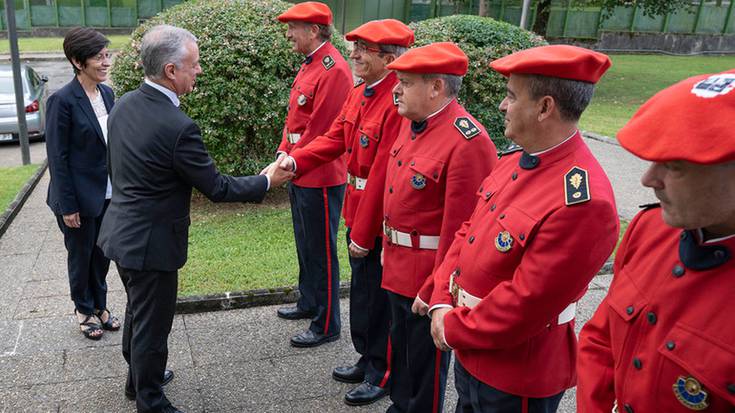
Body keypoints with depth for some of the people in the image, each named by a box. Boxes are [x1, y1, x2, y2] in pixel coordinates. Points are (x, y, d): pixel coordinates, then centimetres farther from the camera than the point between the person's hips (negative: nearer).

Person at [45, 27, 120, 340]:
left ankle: (99, 305, 37)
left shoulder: (107, 93, 2)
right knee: (81, 256, 13)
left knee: (102, 254, 18)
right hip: (81, 196, -5)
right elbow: (57, 157, -15)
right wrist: (67, 206, -14)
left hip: (108, 194, 6)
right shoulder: (62, 100, -17)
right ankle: (84, 310, 34)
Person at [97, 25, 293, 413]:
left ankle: (138, 377, 48)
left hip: (122, 230, 9)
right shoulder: (178, 127, -27)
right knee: (152, 326, 9)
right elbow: (216, 188, -18)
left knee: (137, 311, 27)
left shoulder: (122, 105, -1)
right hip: (151, 241, -9)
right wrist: (266, 181, -5)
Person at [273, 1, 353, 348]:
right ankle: (309, 303, 39)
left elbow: (319, 131, -21)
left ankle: (327, 325, 15)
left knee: (322, 251, 1)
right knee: (305, 244, 21)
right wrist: (284, 152, 7)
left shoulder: (333, 70, -19)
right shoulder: (308, 66, 12)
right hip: (300, 174, 10)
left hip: (320, 178, -10)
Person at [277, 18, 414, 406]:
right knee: (360, 290, 21)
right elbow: (334, 138, 7)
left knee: (378, 296, 7)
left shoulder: (398, 103, -25)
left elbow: (382, 176, -25)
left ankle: (383, 374, 27)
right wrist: (295, 159, -12)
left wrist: (364, 234, -21)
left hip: (380, 222, -9)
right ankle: (367, 359, 41)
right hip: (357, 212, 9)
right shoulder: (359, 93, 6)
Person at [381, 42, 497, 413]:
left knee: (425, 362, 12)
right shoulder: (411, 122, 3)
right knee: (400, 347, 26)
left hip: (429, 273, -9)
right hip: (398, 266, 9)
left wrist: (436, 291, -18)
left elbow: (459, 228, -23)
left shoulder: (468, 143, -25)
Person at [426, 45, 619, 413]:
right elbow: (469, 230, 6)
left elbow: (525, 303, -26)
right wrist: (442, 303, -5)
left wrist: (453, 328, -14)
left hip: (517, 375, -7)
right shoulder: (515, 161, 0)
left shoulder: (584, 202, -29)